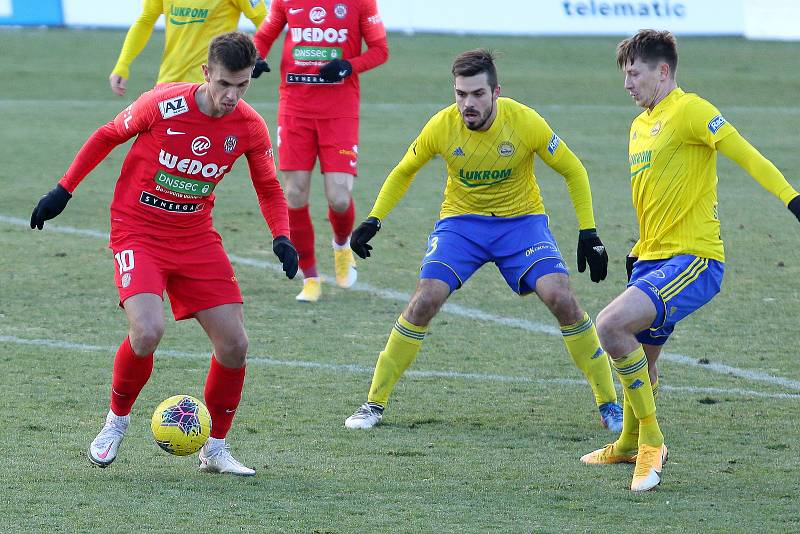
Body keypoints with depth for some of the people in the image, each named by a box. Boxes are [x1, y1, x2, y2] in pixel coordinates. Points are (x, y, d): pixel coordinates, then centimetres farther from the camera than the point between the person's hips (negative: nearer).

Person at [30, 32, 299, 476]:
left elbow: (268, 188, 9)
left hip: (196, 238, 4)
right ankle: (116, 421, 2)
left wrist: (281, 238, -8)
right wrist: (64, 190, 1)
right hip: (138, 232, -4)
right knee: (147, 331, -26)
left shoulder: (250, 127, -7)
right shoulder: (163, 105, -18)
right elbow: (107, 136, 0)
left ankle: (215, 448, 16)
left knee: (234, 344, -4)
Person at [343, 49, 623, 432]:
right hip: (461, 223, 1)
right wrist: (373, 220, -3)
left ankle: (609, 406, -6)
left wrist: (588, 234, -10)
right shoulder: (441, 127, -16)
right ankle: (374, 403, -4)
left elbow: (572, 170, -5)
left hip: (521, 221, -1)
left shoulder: (525, 122, -20)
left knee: (562, 299, -20)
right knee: (424, 302, -18)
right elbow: (403, 172, 5)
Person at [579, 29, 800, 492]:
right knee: (640, 358, 21)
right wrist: (639, 252, 30)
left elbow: (746, 156, -21)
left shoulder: (688, 111, -11)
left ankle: (652, 441, -14)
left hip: (692, 259, -9)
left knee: (612, 325, -26)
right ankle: (631, 445, 46)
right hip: (653, 260, 9)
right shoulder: (640, 125, 17)